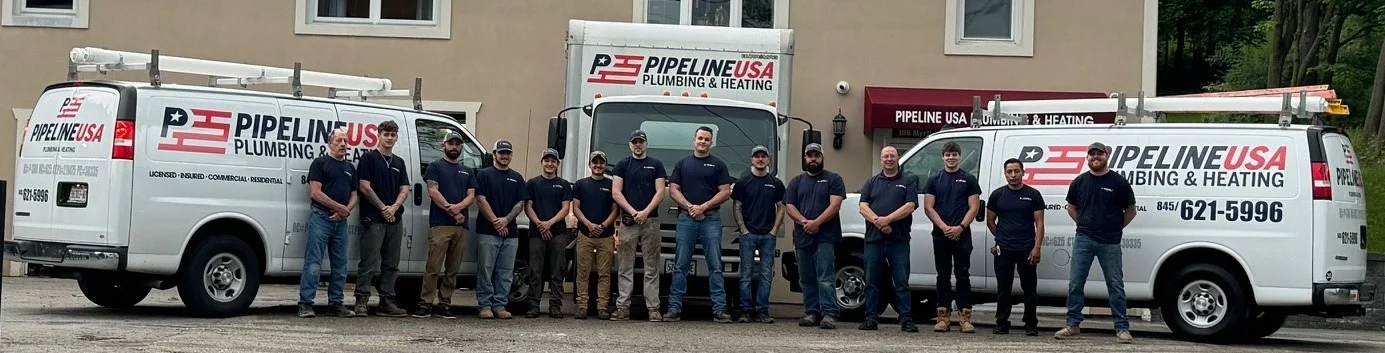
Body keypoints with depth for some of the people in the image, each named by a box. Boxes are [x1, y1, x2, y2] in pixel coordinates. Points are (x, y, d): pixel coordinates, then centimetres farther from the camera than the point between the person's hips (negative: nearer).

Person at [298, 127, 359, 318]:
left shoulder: (350, 168, 19)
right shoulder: (320, 163, -1)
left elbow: (354, 195, 17)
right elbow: (316, 193, -9)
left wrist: (346, 211, -4)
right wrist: (340, 207, -11)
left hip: (341, 221, 7)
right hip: (321, 218, -7)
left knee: (340, 265, 8)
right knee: (313, 263, -9)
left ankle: (336, 304, 14)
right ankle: (305, 304, -9)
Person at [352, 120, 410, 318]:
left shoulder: (399, 162, 17)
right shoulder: (369, 158, -1)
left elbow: (404, 189, 10)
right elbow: (365, 187, -8)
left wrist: (393, 208, -8)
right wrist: (383, 208, -10)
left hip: (395, 219, 6)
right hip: (373, 219, -6)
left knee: (391, 264, 7)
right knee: (369, 263, -8)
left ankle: (387, 302, 11)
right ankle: (361, 301, -6)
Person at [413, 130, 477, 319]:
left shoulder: (468, 171, 21)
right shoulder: (435, 167, 8)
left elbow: (471, 195, 11)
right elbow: (433, 192, -3)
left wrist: (459, 206, -11)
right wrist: (452, 211, -10)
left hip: (461, 226, 5)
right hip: (440, 224, -5)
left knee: (453, 269, 5)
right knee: (433, 266, -10)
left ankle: (444, 304, 9)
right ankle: (425, 303, -9)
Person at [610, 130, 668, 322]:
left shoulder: (656, 164, 10)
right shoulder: (622, 165, 11)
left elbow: (660, 192, 3)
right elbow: (616, 192, 3)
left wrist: (646, 212, -10)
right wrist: (632, 212, -8)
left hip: (650, 220, 0)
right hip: (627, 220, 0)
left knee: (652, 267, -1)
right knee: (625, 267, -1)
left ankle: (653, 307, -2)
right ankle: (623, 307, 0)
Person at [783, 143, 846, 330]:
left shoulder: (833, 179, 6)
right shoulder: (797, 181, 17)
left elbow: (835, 205, -6)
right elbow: (789, 207, 7)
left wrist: (816, 223, -17)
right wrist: (805, 222, -11)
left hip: (825, 237, -5)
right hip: (803, 237, 5)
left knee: (825, 277, -13)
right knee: (807, 279, 6)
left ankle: (829, 314, -18)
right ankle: (811, 313, 11)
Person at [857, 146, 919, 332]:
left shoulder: (908, 180, 9)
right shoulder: (872, 182, 16)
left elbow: (910, 206, -4)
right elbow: (863, 207, 4)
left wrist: (887, 219, -16)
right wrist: (878, 222, -14)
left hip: (899, 239, -3)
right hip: (873, 239, 3)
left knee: (901, 281, -3)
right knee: (872, 281, 4)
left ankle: (906, 320, -3)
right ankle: (871, 318, 9)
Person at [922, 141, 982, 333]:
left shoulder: (969, 180, 5)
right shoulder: (934, 180, 10)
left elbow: (974, 207, 0)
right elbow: (928, 207, 3)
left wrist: (960, 227, -13)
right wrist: (944, 227, -10)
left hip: (961, 234, -2)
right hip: (940, 235, 2)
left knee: (962, 275, -3)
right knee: (943, 276, 5)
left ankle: (966, 317, -3)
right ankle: (943, 317, 8)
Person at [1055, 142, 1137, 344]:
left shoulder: (1119, 182, -1)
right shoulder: (1079, 182, 6)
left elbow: (1130, 210, 8)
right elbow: (1071, 207, 20)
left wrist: (1116, 228, 4)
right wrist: (1085, 225, 11)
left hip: (1110, 243, -2)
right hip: (1083, 240, 3)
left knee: (1115, 285, 2)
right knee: (1075, 283, 2)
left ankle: (1122, 329, 6)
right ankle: (1073, 325, 10)